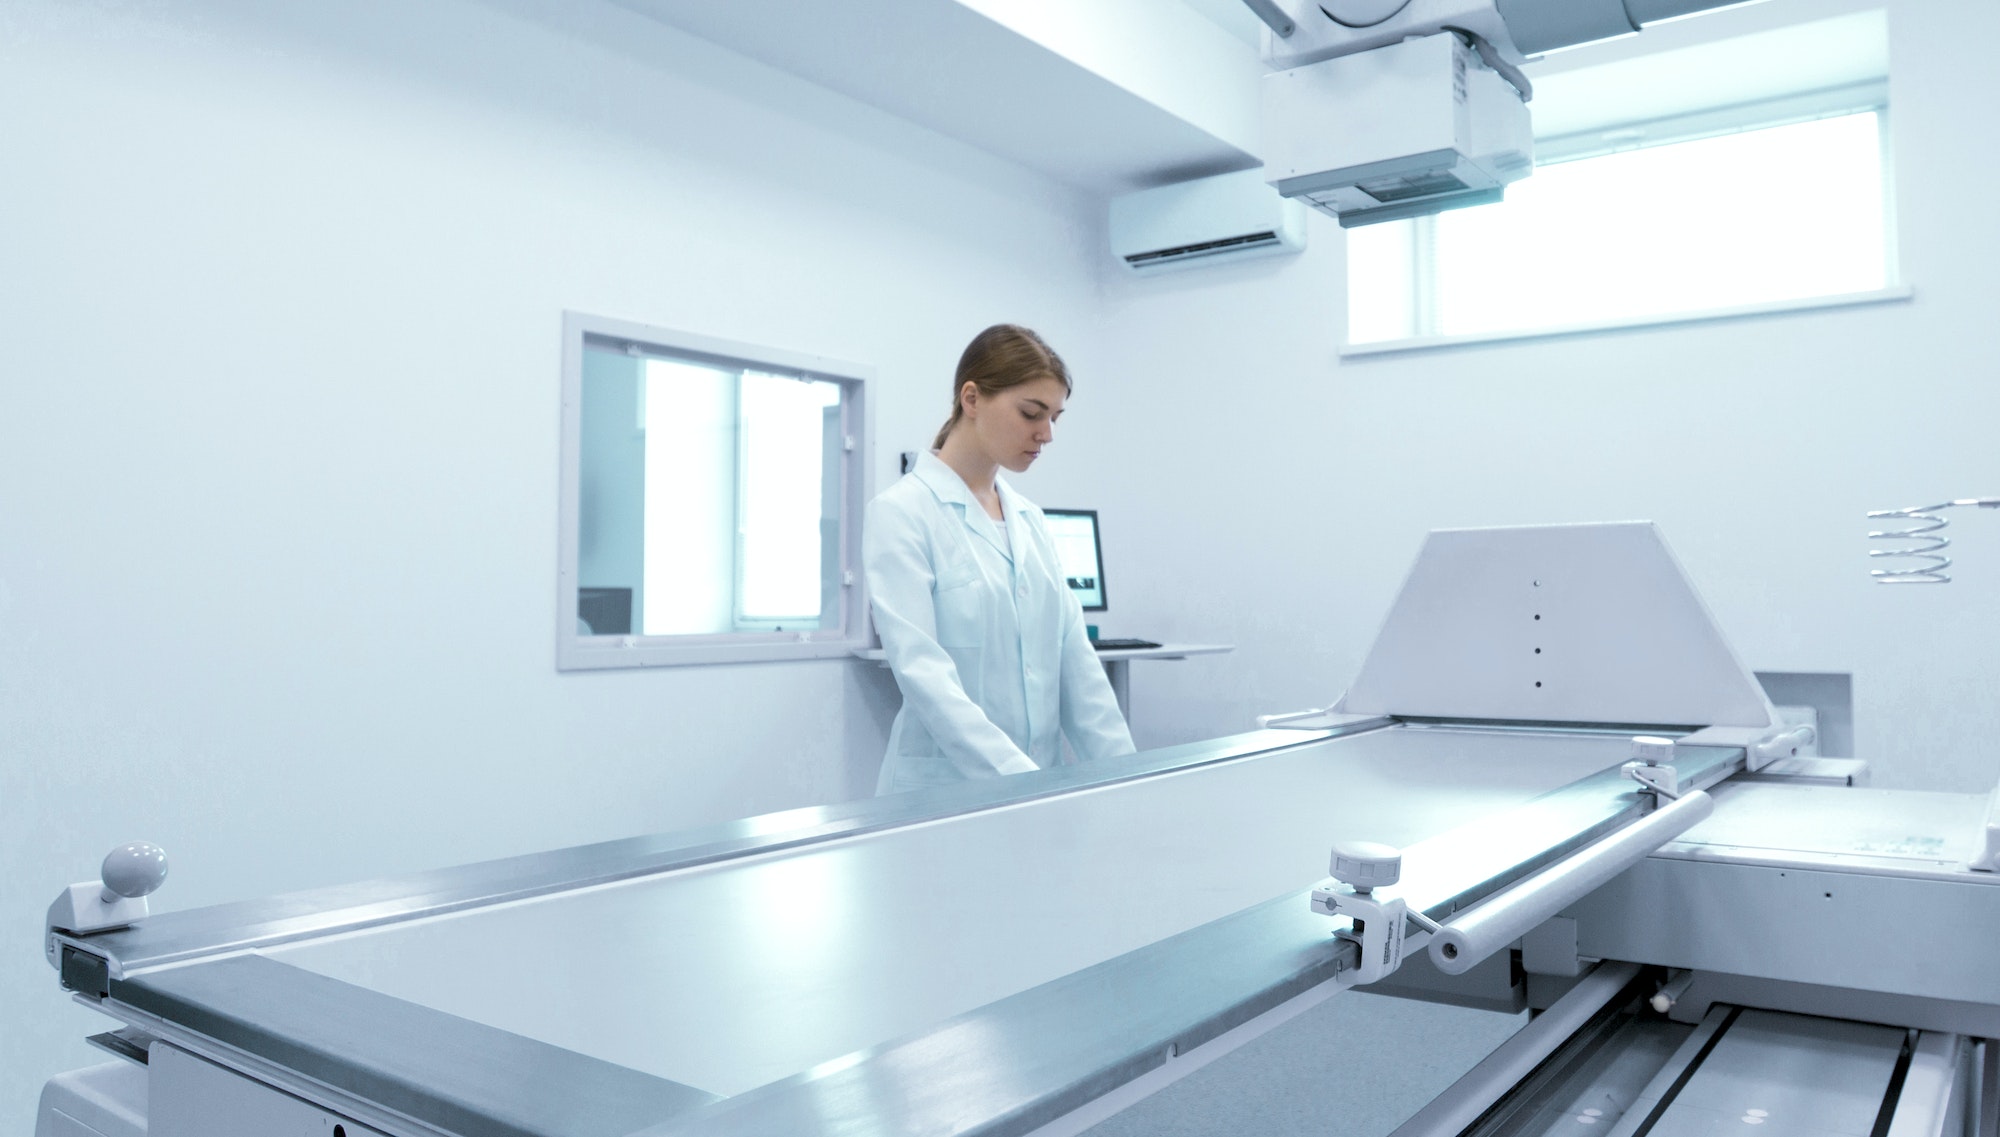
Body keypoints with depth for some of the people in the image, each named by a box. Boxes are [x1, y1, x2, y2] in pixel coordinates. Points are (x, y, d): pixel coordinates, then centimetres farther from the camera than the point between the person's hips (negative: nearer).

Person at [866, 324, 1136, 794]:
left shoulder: (1029, 519, 10)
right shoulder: (902, 513, -12)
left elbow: (1075, 660, 7)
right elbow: (924, 673, -22)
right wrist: (1021, 777, -30)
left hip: (1035, 783, 7)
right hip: (942, 789, -7)